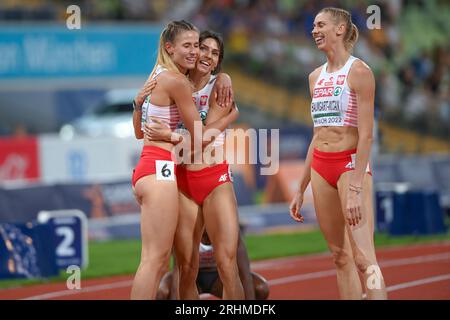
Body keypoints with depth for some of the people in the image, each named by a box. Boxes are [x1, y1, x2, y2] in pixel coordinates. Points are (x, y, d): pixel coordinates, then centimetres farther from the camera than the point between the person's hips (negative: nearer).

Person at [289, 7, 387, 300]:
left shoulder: (359, 72, -8)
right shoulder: (316, 77, 14)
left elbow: (366, 135, -14)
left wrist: (355, 188, -21)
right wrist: (301, 189, 18)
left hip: (351, 163, -7)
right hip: (320, 166, 7)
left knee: (363, 258, -15)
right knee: (341, 256, 7)